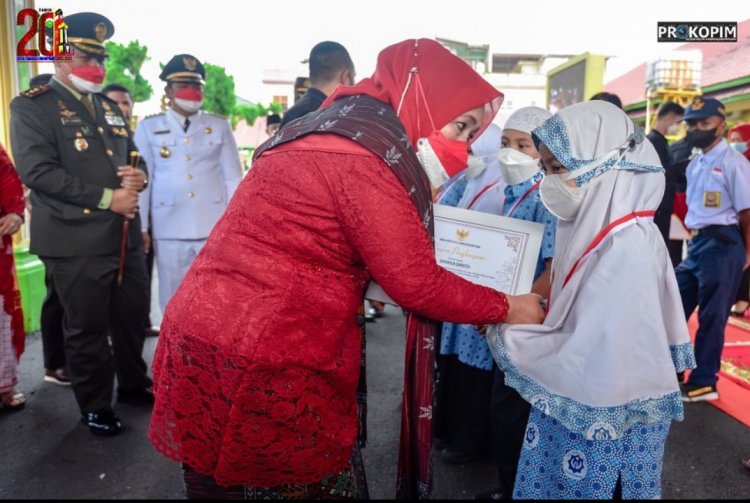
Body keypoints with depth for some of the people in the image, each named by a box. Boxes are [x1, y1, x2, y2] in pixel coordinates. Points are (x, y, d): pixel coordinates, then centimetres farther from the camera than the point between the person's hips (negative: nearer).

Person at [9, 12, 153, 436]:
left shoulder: (109, 106, 17)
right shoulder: (31, 106, -5)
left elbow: (131, 155, 23)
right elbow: (37, 171, -17)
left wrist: (139, 176, -2)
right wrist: (106, 198, -18)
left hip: (126, 235, 7)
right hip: (78, 242, -6)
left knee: (133, 315, 17)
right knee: (87, 328, 7)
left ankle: (134, 384, 38)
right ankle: (95, 405, 25)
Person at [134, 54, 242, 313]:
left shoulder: (220, 126, 8)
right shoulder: (149, 127, 7)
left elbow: (233, 178, 6)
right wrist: (141, 228, 1)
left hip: (215, 228, 0)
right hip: (169, 230, 0)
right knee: (173, 301, 8)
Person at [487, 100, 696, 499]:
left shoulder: (627, 249, -26)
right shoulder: (594, 227, 1)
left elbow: (591, 360, -26)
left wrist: (504, 335, -17)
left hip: (603, 423, -7)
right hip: (571, 407, 7)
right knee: (549, 485, 21)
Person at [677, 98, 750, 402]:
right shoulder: (694, 165, 14)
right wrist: (696, 237, 13)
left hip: (723, 244, -8)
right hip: (697, 243, 8)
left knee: (711, 317, 1)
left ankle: (704, 382, 14)